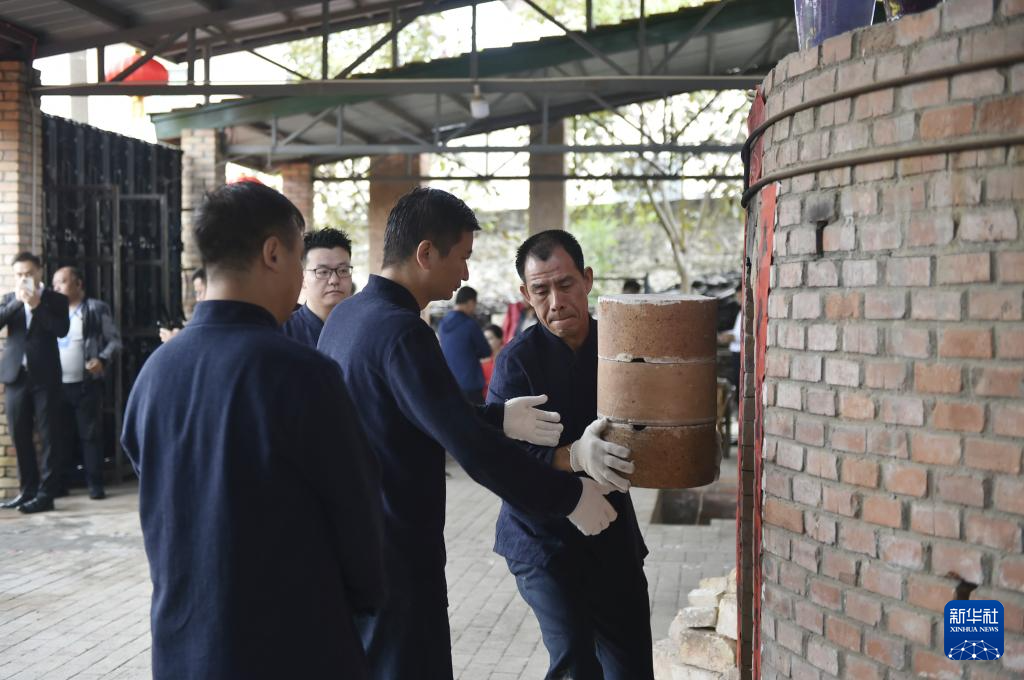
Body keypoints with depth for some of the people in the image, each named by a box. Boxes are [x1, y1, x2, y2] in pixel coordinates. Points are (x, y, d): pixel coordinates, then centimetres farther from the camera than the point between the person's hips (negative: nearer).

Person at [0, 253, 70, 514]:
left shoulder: (55, 299, 4)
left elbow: (61, 329, -11)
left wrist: (36, 305, -14)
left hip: (45, 376, -4)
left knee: (48, 437, -3)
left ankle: (46, 494, -1)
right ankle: (27, 489, 18)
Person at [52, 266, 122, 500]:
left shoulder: (96, 309, -1)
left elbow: (115, 340, -2)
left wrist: (102, 360, -18)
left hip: (86, 384, -4)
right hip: (58, 384, 4)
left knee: (89, 435, -1)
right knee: (61, 435, 8)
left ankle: (95, 484, 3)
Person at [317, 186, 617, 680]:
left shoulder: (346, 316, 7)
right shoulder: (400, 332, -22)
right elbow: (468, 446, -25)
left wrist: (498, 418, 12)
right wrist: (568, 496, -17)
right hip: (397, 557, -9)